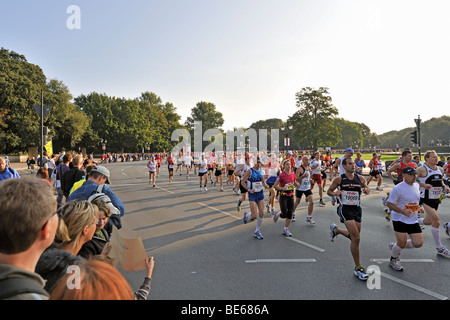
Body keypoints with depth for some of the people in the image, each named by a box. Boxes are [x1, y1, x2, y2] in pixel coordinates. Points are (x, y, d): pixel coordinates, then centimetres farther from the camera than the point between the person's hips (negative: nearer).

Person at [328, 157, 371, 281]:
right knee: (356, 238, -14)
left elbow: (367, 189, 20)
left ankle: (336, 229, 45)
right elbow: (329, 191, 4)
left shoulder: (360, 178, 5)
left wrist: (366, 190, -4)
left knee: (354, 237, 15)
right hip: (345, 209, -5)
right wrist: (335, 193, -18)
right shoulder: (339, 179, -5)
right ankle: (358, 268, 0)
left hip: (357, 209, 5)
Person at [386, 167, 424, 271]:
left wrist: (418, 208, 15)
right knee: (402, 243, -5)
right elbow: (389, 204, -16)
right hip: (399, 219, -7)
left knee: (418, 243, 1)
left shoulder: (416, 185, 6)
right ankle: (393, 260, 23)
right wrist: (403, 211, -26)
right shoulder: (398, 188, -17)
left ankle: (395, 247, 25)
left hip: (413, 220, 7)